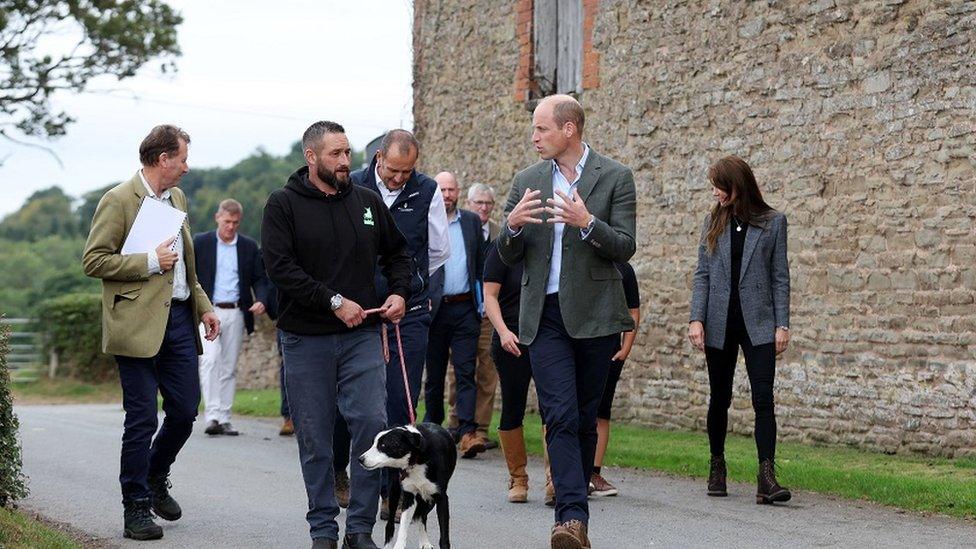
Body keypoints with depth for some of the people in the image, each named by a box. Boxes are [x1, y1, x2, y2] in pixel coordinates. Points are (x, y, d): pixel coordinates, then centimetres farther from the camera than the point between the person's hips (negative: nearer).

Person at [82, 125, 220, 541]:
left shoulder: (177, 198, 17)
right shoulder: (118, 201, -8)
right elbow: (94, 261, -12)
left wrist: (203, 305, 16)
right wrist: (150, 262, -14)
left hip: (179, 317, 7)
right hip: (139, 323, -7)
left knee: (185, 411, 7)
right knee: (142, 419, -3)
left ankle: (155, 479, 32)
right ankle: (137, 507, 7)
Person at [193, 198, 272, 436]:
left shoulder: (249, 247, 10)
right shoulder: (200, 243, 4)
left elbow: (260, 278, 11)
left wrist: (261, 300, -8)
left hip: (236, 313, 3)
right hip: (208, 312, -3)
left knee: (229, 367, 5)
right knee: (210, 359, -17)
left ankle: (224, 419, 9)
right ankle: (212, 416, -20)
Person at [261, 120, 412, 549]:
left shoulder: (368, 201, 9)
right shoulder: (283, 205, -3)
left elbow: (398, 251, 23)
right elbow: (279, 267, -13)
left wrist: (399, 292, 5)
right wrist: (334, 301, -16)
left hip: (362, 336, 2)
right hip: (306, 340, -2)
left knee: (372, 424, -9)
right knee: (315, 441, 4)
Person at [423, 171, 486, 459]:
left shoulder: (472, 221, 10)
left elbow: (481, 263, 13)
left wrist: (482, 302, 7)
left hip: (465, 308, 1)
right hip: (434, 308, -1)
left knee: (466, 371, -8)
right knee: (434, 372, 9)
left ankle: (467, 432, -14)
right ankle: (432, 426, 21)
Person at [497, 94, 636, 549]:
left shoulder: (615, 177, 0)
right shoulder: (527, 181, 11)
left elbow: (624, 248, -6)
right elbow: (508, 256, 11)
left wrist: (588, 222, -24)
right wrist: (513, 225, -11)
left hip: (594, 314, -1)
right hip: (545, 314, 1)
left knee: (585, 417, 7)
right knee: (560, 415, -12)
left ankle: (572, 513, 19)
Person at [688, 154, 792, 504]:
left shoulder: (773, 222, 2)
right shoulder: (713, 223, 9)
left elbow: (780, 276, 2)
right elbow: (702, 273, 7)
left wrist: (782, 324, -4)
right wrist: (696, 318, -3)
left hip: (758, 322, -3)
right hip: (720, 323, 3)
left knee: (763, 399, -11)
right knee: (719, 398, 10)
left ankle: (767, 477, -17)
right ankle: (717, 467, 25)